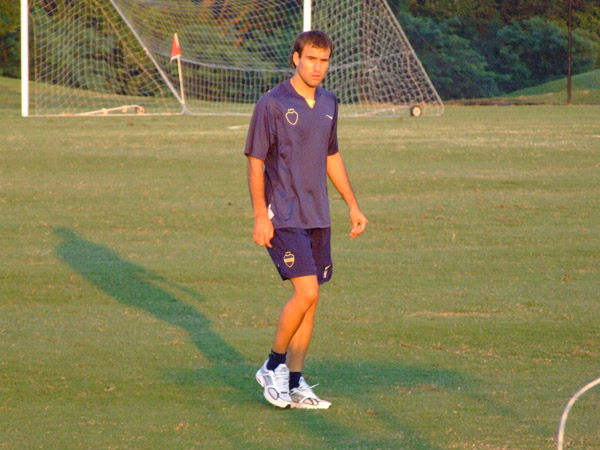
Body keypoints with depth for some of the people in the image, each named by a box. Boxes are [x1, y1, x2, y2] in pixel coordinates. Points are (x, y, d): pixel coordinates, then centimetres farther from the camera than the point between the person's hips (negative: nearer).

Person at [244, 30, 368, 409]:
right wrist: (260, 216, -15)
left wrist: (353, 205, 21)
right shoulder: (272, 104, -9)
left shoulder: (328, 104, 11)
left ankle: (294, 384, 13)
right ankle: (273, 367, 2)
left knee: (310, 300, 6)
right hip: (284, 218, -7)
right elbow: (255, 162, -9)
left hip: (318, 218, 7)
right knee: (306, 292, -16)